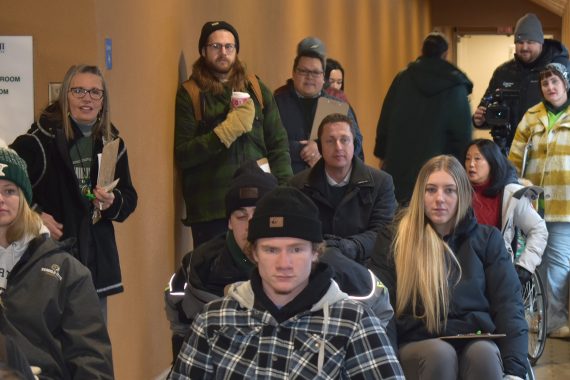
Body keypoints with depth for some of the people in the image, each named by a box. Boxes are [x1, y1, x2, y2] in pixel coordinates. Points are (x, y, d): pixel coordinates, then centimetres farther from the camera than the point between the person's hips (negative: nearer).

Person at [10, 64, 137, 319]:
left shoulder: (112, 143, 8)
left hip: (97, 259, 5)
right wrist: (35, 215, -16)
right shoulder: (42, 138, -9)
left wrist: (113, 202, -8)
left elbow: (129, 198, 13)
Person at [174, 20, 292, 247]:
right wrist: (226, 131, -14)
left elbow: (278, 146, 10)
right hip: (211, 211, -3)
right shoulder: (190, 94, 2)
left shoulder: (256, 89, 12)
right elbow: (182, 156, -5)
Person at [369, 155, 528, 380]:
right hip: (418, 344, -1)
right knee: (440, 354, -36)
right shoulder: (393, 239, 8)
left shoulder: (487, 239, 12)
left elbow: (509, 305, 3)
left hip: (475, 341, 1)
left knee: (483, 354, -34)